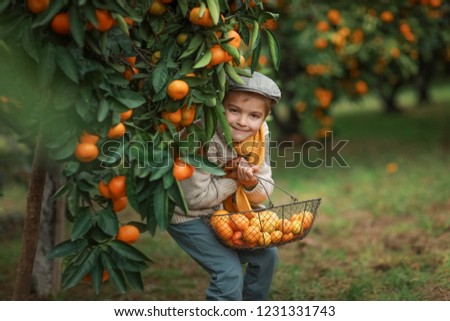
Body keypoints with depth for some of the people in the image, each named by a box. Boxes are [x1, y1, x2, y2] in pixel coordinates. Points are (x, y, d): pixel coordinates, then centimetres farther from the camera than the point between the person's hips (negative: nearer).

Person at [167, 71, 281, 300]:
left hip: (226, 211, 7)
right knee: (229, 271, -16)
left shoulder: (259, 137, -9)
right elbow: (196, 197, -29)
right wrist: (235, 178, -23)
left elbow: (263, 193, -3)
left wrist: (252, 184, -26)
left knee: (266, 255, 10)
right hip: (189, 215, -7)